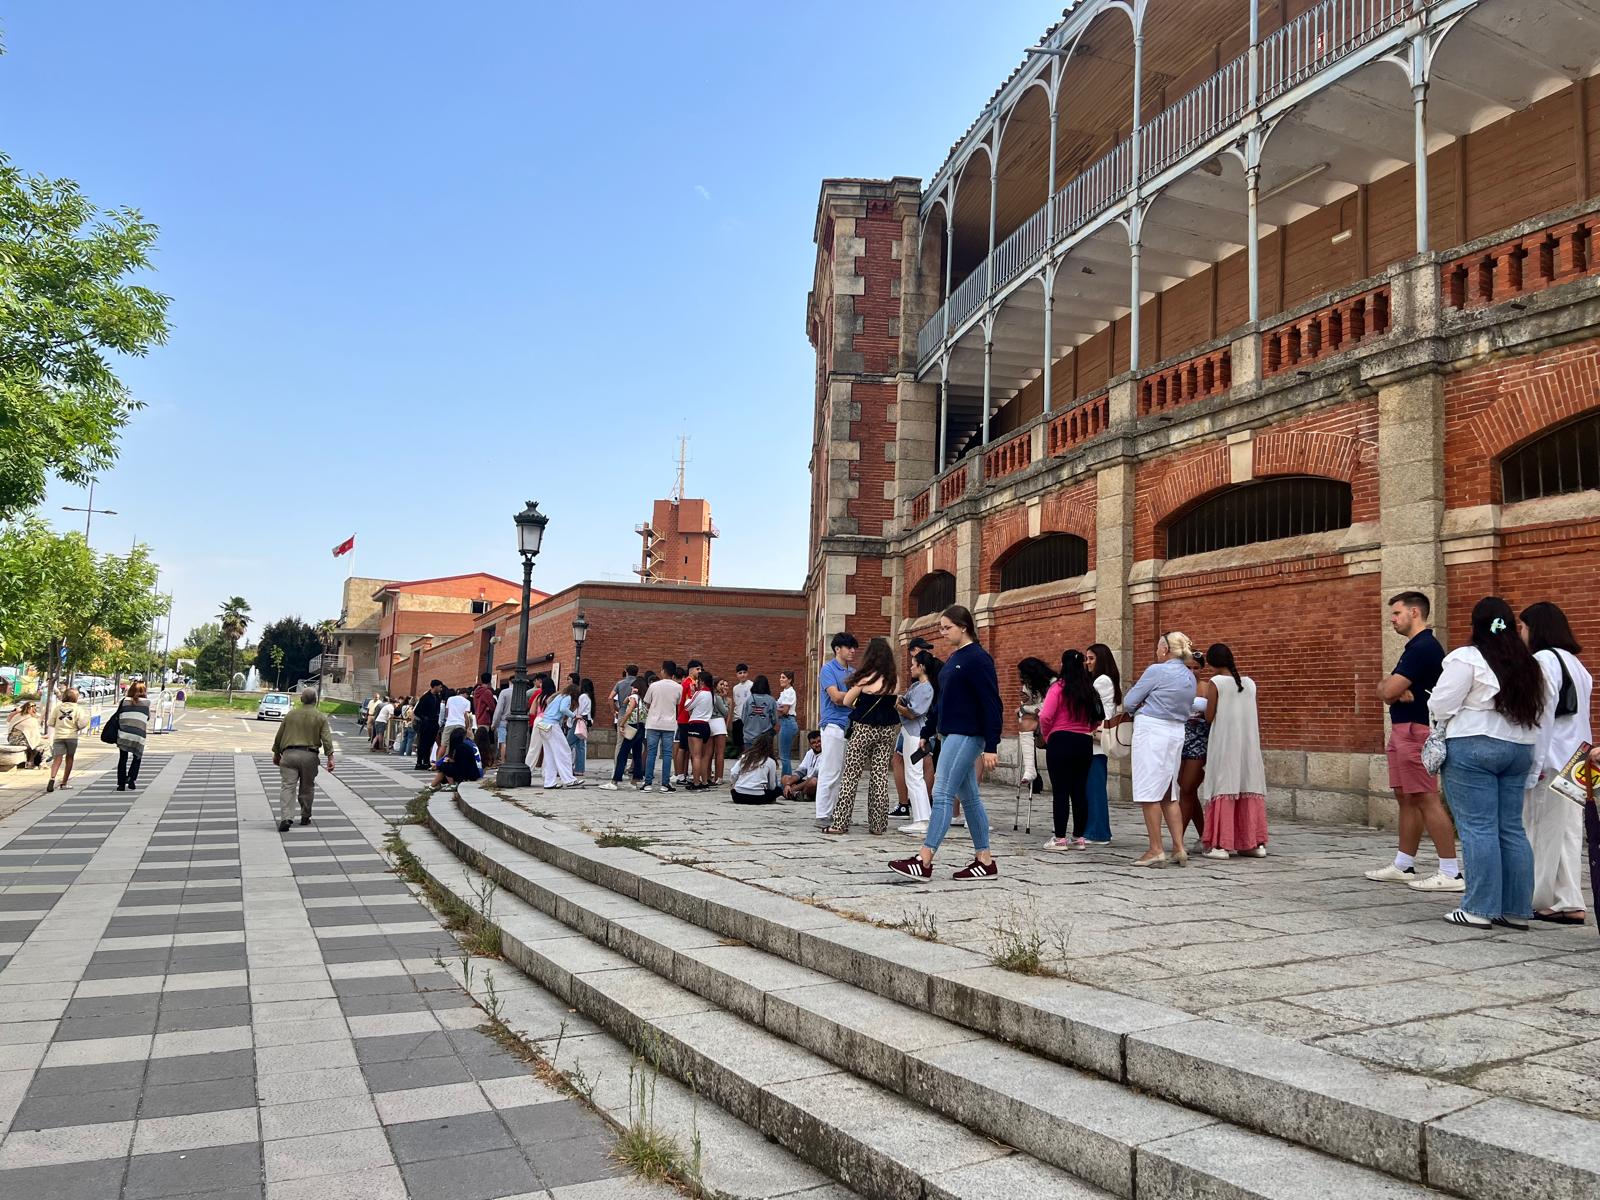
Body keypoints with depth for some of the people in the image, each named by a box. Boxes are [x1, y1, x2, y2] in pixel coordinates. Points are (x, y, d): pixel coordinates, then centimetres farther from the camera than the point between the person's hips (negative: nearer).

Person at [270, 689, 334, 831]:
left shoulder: (291, 714, 10)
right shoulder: (321, 717, 4)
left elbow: (278, 736, 15)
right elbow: (327, 739, -6)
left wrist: (276, 754, 27)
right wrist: (330, 758, -9)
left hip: (289, 754, 0)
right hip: (309, 755, 0)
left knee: (287, 787, -5)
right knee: (307, 788, 14)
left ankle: (285, 818, -20)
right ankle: (305, 817, 24)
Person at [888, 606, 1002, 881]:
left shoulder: (978, 659, -13)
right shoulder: (954, 659, 14)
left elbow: (991, 704, -16)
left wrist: (991, 747, -19)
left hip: (967, 736, -10)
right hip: (952, 734, 10)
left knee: (942, 794, -11)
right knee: (970, 798, 11)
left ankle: (924, 861, -10)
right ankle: (985, 861, 17)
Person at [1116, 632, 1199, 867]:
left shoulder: (1157, 671, -11)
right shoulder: (1190, 677, 13)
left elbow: (1129, 702, -6)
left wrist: (1132, 711, 17)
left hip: (1151, 730, -8)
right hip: (1177, 733, 8)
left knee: (1149, 792, -2)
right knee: (1169, 794, 14)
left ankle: (1156, 850, -2)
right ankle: (1179, 848, 11)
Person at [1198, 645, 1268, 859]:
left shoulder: (1216, 682, -8)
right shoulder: (1250, 683, 7)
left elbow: (1209, 716, -6)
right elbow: (1256, 718, 11)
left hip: (1225, 746, -5)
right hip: (1248, 745, 5)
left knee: (1223, 789, -1)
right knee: (1249, 789, 10)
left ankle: (1220, 844, -3)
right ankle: (1255, 843, 13)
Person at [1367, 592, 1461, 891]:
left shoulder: (1423, 648, -15)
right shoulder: (1415, 646, 18)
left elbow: (1386, 691, -19)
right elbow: (1388, 692, 13)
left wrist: (1389, 687, 4)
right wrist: (1398, 691, -9)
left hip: (1415, 731, -11)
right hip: (1403, 730, 11)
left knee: (1426, 799, -9)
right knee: (1406, 798, 13)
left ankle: (1450, 873, -6)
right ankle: (1403, 866, 20)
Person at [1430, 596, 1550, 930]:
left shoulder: (1467, 658, -10)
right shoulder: (1529, 665, 13)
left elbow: (1440, 705, -11)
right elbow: (1547, 703, 18)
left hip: (1473, 748, -7)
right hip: (1519, 749, 7)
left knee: (1478, 828, -4)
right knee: (1512, 829, 10)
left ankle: (1480, 909, -3)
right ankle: (1517, 910, 13)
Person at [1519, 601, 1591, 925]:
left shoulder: (1543, 660, -11)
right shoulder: (1574, 662, 17)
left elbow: (1543, 714, -16)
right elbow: (1579, 713, 16)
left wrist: (1535, 762, -15)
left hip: (1551, 761, -9)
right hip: (1575, 760, 9)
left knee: (1542, 831, -2)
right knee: (1568, 831, 8)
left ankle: (1534, 899, 5)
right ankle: (1569, 902, 8)